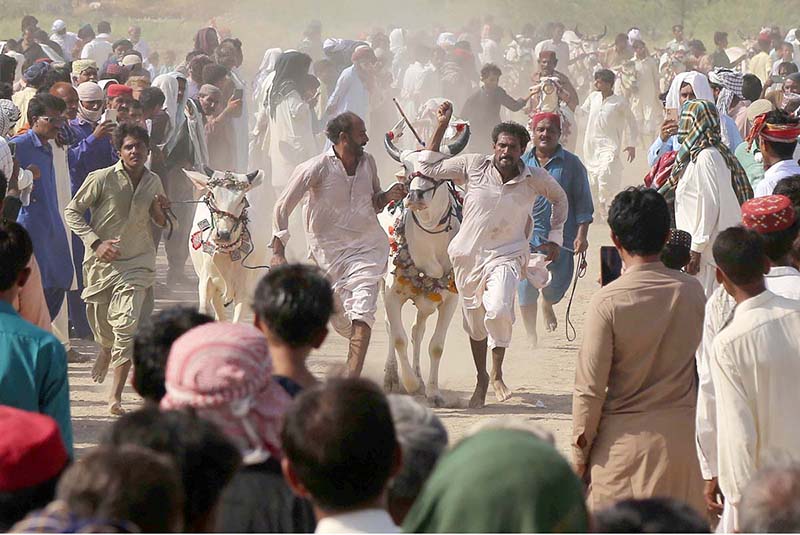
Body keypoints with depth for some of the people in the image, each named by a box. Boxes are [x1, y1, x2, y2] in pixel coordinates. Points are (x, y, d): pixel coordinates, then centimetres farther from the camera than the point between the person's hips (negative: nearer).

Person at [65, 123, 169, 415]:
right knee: (102, 326, 13)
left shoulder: (153, 182, 2)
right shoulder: (102, 179, -11)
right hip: (102, 261, -1)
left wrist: (160, 210, -7)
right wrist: (96, 242, -15)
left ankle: (115, 395, -11)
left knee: (127, 324, -16)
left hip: (137, 263, 1)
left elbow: (161, 223, 17)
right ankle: (107, 351, 53)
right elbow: (72, 211, -5)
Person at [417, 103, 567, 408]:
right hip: (469, 254, 2)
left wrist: (555, 238, 12)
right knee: (474, 320, 13)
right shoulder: (473, 166, -5)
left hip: (506, 256, -2)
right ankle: (481, 378, 34)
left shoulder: (535, 179, -5)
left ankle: (498, 375, -9)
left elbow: (559, 198, 16)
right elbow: (428, 168, 1)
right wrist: (442, 126, -3)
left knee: (499, 310, -27)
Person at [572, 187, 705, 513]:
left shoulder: (607, 302, -13)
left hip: (625, 442, -4)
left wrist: (580, 456, 0)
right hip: (683, 436, 4)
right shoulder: (691, 291, -2)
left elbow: (589, 389, -9)